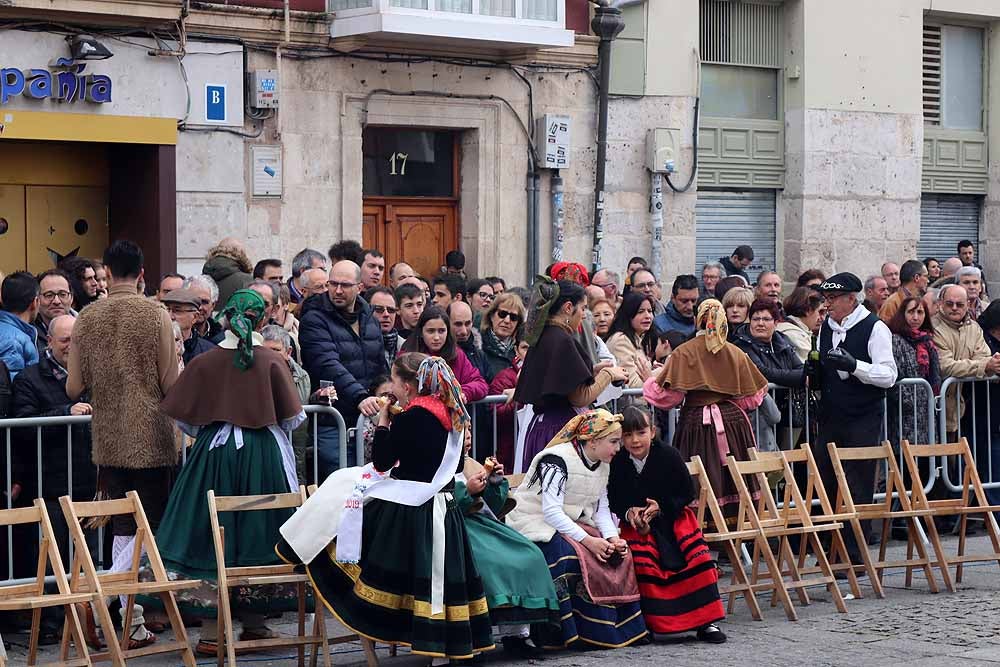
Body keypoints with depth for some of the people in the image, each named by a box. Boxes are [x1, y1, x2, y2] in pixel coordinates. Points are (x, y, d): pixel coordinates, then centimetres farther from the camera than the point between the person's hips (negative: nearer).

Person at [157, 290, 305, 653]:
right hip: (264, 455, 0)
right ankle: (254, 620, 20)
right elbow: (291, 417, -4)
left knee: (213, 536, 3)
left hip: (214, 452, 1)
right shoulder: (272, 361, -7)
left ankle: (212, 630, -2)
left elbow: (184, 418, 0)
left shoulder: (204, 362, -4)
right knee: (257, 532, 11)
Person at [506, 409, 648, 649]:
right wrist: (587, 540, -32)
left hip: (571, 523, 8)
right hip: (535, 521, -8)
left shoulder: (602, 464, 7)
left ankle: (623, 628, -2)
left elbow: (601, 508, 7)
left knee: (618, 553, -9)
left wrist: (613, 538, -13)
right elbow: (551, 511, -27)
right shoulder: (556, 460, -21)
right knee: (576, 554, -33)